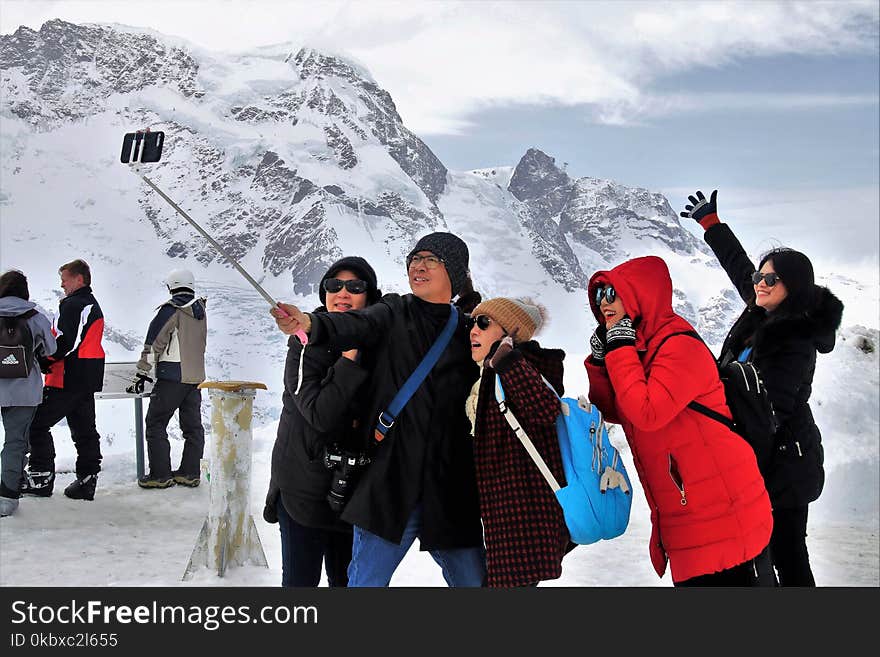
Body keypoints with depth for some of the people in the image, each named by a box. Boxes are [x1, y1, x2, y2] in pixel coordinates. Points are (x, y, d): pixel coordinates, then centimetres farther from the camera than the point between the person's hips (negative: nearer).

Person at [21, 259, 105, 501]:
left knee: (37, 424, -1)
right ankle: (87, 479, 11)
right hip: (88, 379, 10)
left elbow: (65, 343, -21)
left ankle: (41, 477, 1)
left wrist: (42, 362, -12)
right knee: (84, 430, 10)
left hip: (67, 379, -10)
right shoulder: (94, 306, 18)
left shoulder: (73, 304, -13)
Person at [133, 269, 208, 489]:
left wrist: (142, 374, -7)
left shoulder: (171, 310, -11)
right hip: (196, 376, 7)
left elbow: (154, 343, -12)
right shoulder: (200, 310, 9)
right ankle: (190, 473, 15)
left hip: (172, 377, -7)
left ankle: (160, 475, 2)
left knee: (155, 424, 2)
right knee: (193, 426, 11)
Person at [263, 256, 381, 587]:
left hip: (353, 488, 4)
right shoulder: (307, 343, -11)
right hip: (305, 487, -4)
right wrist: (351, 355, -25)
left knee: (347, 579, 17)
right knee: (301, 578, 4)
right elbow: (320, 414, -23)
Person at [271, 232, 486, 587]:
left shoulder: (468, 331, 10)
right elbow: (354, 325, -18)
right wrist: (309, 323, -36)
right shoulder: (393, 313, 5)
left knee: (474, 579, 9)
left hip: (452, 491, 2)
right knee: (365, 582, 4)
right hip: (391, 482, -2)